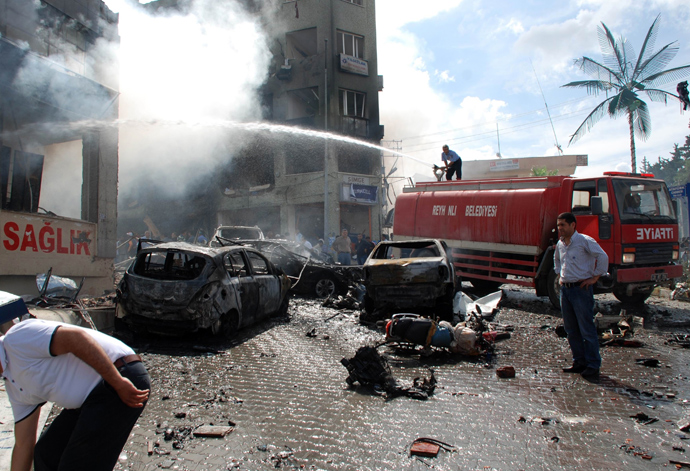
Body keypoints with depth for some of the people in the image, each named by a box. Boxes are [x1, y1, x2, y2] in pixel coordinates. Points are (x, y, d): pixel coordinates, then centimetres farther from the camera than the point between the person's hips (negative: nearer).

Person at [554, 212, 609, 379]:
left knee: (587, 329, -2)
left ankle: (593, 365, 7)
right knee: (571, 330, 12)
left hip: (581, 289, -7)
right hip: (565, 289, 7)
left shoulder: (584, 241, -10)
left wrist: (595, 277, -11)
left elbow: (603, 257, -14)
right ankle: (579, 362, 22)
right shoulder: (560, 244, 12)